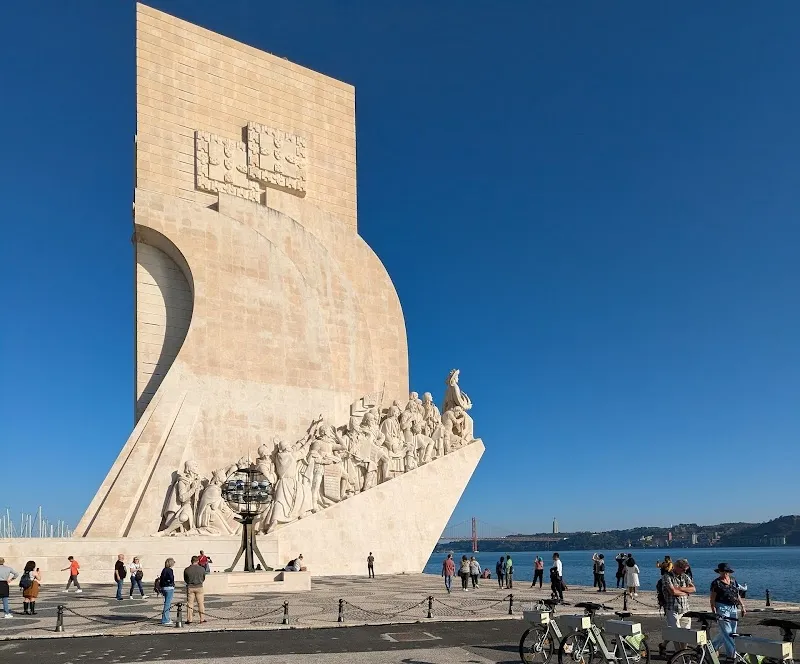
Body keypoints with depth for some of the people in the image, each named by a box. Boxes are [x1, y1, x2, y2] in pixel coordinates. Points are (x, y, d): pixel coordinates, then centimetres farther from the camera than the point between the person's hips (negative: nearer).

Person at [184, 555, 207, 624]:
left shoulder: (186, 570, -6)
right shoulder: (202, 569, -6)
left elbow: (185, 580, 5)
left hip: (190, 587, 0)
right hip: (199, 587, 0)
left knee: (190, 604, 6)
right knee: (201, 603, 8)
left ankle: (189, 619, 6)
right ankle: (202, 619, 11)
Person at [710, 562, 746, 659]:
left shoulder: (733, 581, 12)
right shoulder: (716, 583, -6)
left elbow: (737, 595, 18)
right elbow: (712, 599, -7)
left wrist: (742, 607, 11)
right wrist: (714, 612, -15)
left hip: (733, 608, 7)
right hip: (722, 608, -7)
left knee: (732, 632, 11)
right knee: (726, 632, -9)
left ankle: (712, 646, 27)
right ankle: (732, 654, -7)